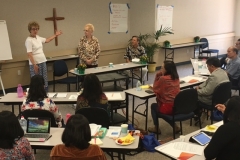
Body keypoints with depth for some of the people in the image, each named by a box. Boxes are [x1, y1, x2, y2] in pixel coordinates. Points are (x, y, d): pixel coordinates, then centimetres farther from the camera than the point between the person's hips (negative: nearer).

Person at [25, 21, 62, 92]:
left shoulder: (38, 37, 9)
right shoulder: (29, 40, -14)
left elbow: (47, 40, 28)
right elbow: (29, 54, -19)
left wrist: (55, 35, 30)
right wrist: (34, 65, -23)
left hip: (43, 62, 8)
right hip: (36, 64, -8)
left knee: (45, 81, 14)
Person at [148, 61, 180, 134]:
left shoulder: (163, 78, -15)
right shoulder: (176, 77, 7)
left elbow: (155, 89, 2)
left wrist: (158, 75, 1)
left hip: (168, 107, -7)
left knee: (153, 106, 23)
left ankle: (156, 128, 28)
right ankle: (175, 126, 25)